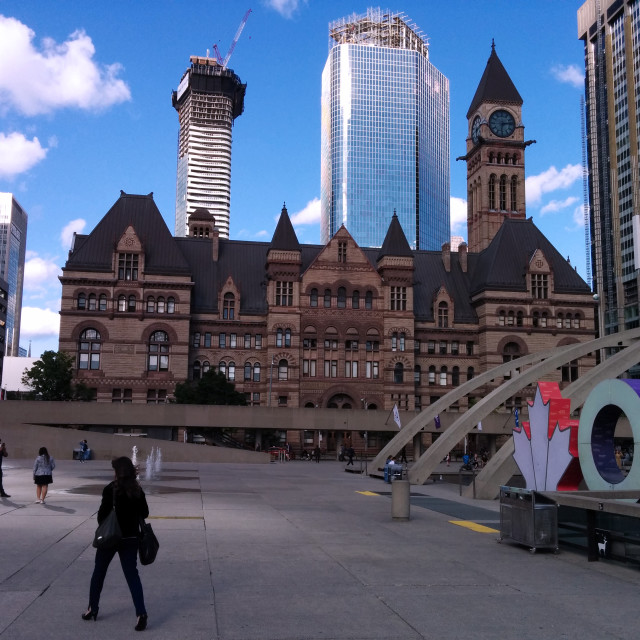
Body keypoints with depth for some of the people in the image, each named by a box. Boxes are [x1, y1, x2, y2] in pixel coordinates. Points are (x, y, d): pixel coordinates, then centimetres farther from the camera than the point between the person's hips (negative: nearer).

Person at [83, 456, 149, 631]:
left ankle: (92, 608, 28)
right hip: (130, 538, 3)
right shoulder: (137, 490, 1)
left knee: (99, 572, 17)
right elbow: (144, 513, 7)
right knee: (132, 574, 4)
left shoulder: (111, 489, -13)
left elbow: (102, 513, -12)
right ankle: (141, 614, -7)